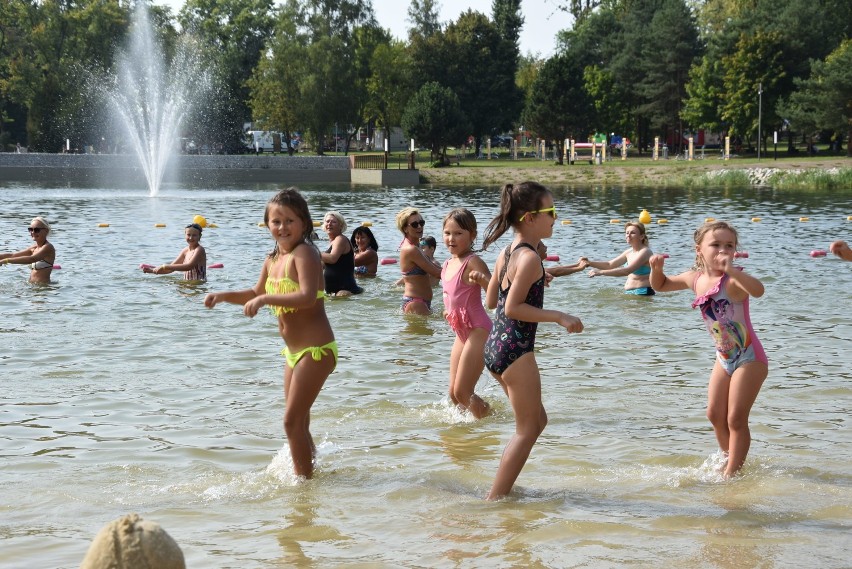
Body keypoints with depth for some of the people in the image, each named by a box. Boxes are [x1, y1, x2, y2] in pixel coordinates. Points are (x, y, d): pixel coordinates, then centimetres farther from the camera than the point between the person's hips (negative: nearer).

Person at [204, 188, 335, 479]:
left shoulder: (304, 253, -17)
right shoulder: (273, 259, 10)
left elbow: (307, 297, -32)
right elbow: (256, 293, 28)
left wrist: (266, 299, -35)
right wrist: (222, 296, 15)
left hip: (315, 350, -9)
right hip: (294, 351, 9)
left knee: (292, 420, -8)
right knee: (298, 421, 17)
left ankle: (304, 478, 3)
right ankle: (308, 466, 31)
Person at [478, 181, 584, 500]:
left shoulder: (507, 253, 11)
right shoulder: (530, 258, -16)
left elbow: (492, 301, 15)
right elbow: (512, 307, -21)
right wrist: (558, 317, -19)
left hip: (495, 346, 10)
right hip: (515, 349, -10)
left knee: (537, 420, 19)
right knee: (528, 429, -1)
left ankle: (501, 489, 21)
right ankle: (496, 497, -3)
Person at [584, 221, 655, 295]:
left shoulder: (645, 252, -14)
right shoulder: (629, 252, 13)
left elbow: (627, 270, -25)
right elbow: (610, 264, 20)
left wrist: (601, 272, -30)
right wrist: (589, 263, 4)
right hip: (628, 292, 8)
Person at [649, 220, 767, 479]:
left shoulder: (733, 280, -23)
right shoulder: (696, 278, -1)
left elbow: (758, 290, -46)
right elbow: (660, 285, 16)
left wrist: (732, 270, -61)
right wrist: (656, 269, -6)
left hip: (749, 358, -8)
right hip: (724, 358, 8)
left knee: (736, 419, -5)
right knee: (715, 415, 13)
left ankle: (731, 472, 4)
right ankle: (729, 459, 34)